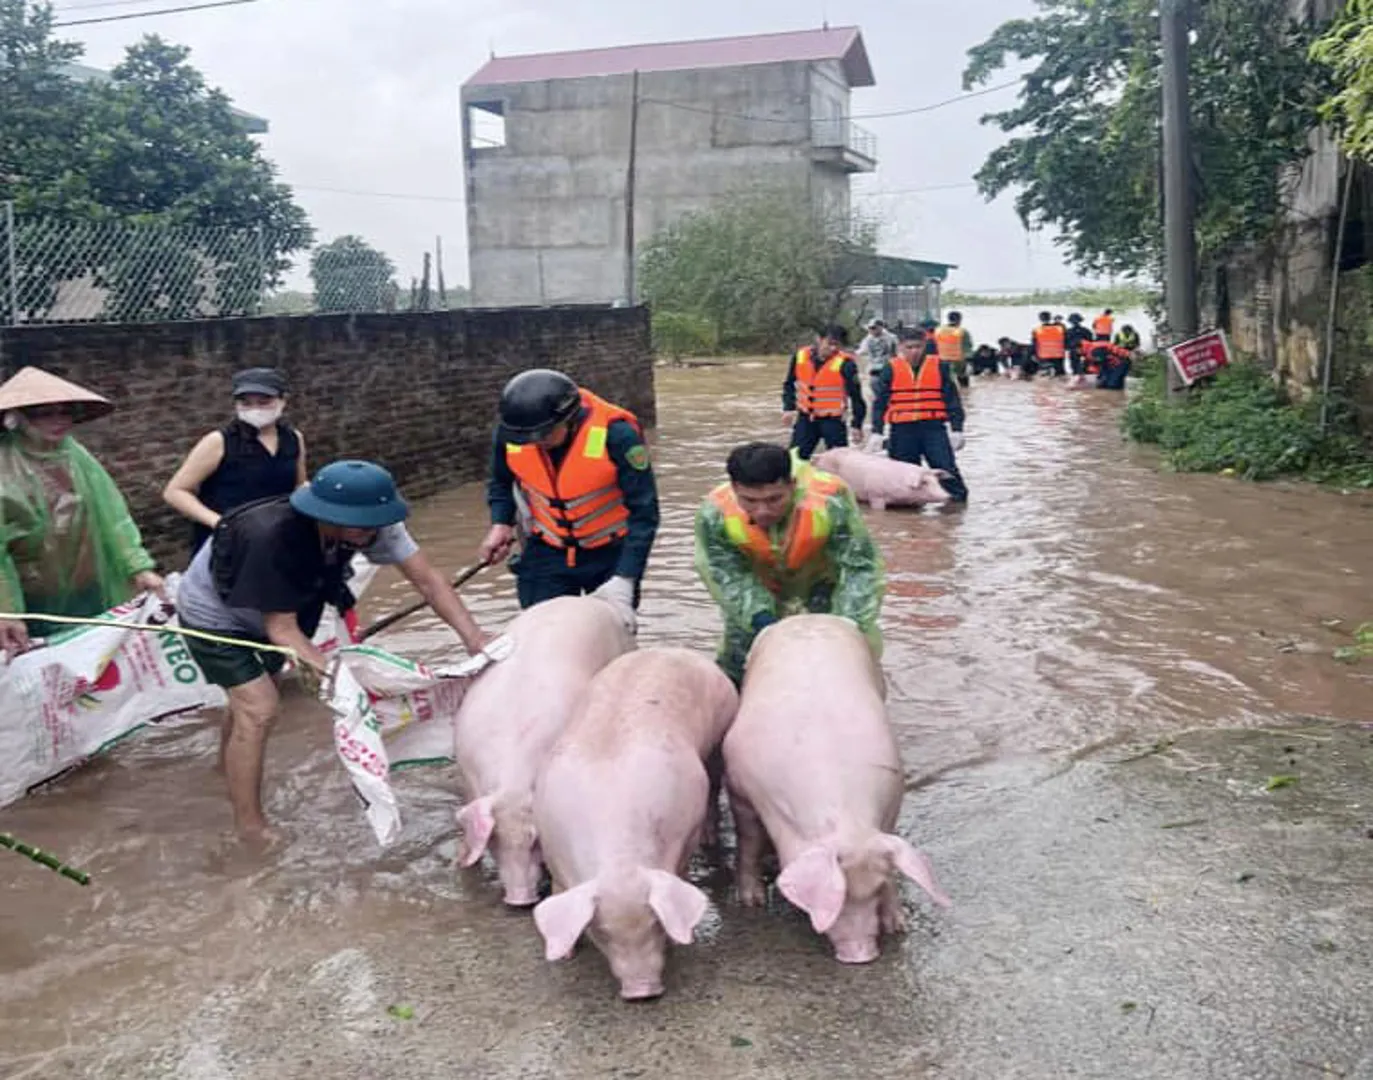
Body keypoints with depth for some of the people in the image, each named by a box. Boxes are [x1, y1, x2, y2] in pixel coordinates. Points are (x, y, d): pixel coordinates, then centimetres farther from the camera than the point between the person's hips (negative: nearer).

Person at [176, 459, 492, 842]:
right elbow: (281, 628, -35)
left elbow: (426, 579, -25)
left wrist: (474, 637, -35)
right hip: (212, 614, -7)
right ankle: (251, 827, -1)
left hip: (257, 615, 7)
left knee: (250, 697, 26)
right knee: (258, 708, -16)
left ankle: (229, 769, 54)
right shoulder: (274, 538, -43)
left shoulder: (370, 523, -28)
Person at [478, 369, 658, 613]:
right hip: (545, 551, 3)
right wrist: (501, 524, -10)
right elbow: (501, 482, 8)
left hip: (610, 553, -3)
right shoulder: (510, 430, -15)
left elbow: (643, 511, -22)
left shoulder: (616, 434, -27)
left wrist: (624, 578, -27)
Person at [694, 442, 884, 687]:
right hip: (758, 586, 1)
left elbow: (861, 568, -34)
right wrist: (759, 617, -42)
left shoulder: (831, 500, -41)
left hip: (822, 580, -1)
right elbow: (729, 577, -26)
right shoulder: (715, 513, -35)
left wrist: (850, 624, -45)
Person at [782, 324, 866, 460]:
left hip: (833, 421, -4)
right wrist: (789, 408, -1)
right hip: (805, 419, 4)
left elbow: (855, 395, -14)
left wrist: (857, 425, -14)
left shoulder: (844, 363, -18)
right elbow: (790, 385, 9)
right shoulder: (801, 356, -6)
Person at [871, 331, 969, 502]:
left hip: (934, 428, -1)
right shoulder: (891, 369, 4)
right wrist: (876, 431, -2)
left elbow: (952, 399, 6)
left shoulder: (939, 366, 4)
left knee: (946, 468, -7)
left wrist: (957, 429, 1)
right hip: (902, 431, 1)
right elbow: (879, 402, 5)